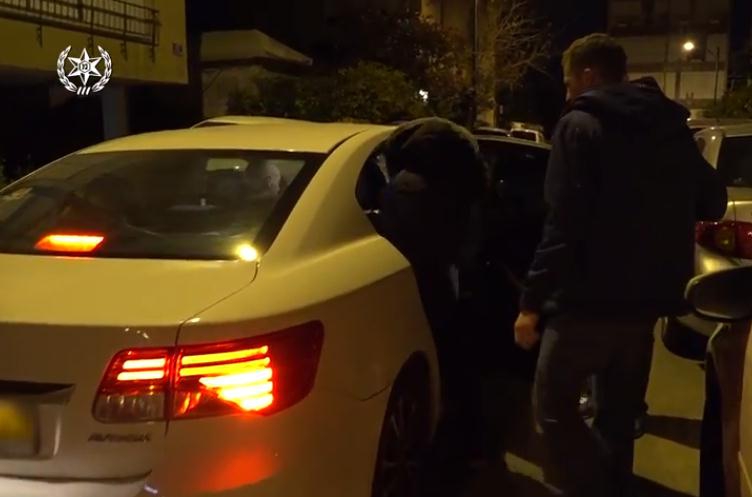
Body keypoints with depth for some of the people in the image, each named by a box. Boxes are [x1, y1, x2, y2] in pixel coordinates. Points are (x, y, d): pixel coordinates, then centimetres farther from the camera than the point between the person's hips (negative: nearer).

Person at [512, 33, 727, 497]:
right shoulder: (673, 127, 11)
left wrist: (532, 301, -16)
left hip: (591, 299, -7)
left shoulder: (582, 126, -9)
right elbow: (713, 203, 20)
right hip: (646, 299, 7)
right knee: (619, 414, 19)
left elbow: (564, 224, -18)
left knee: (554, 405, 6)